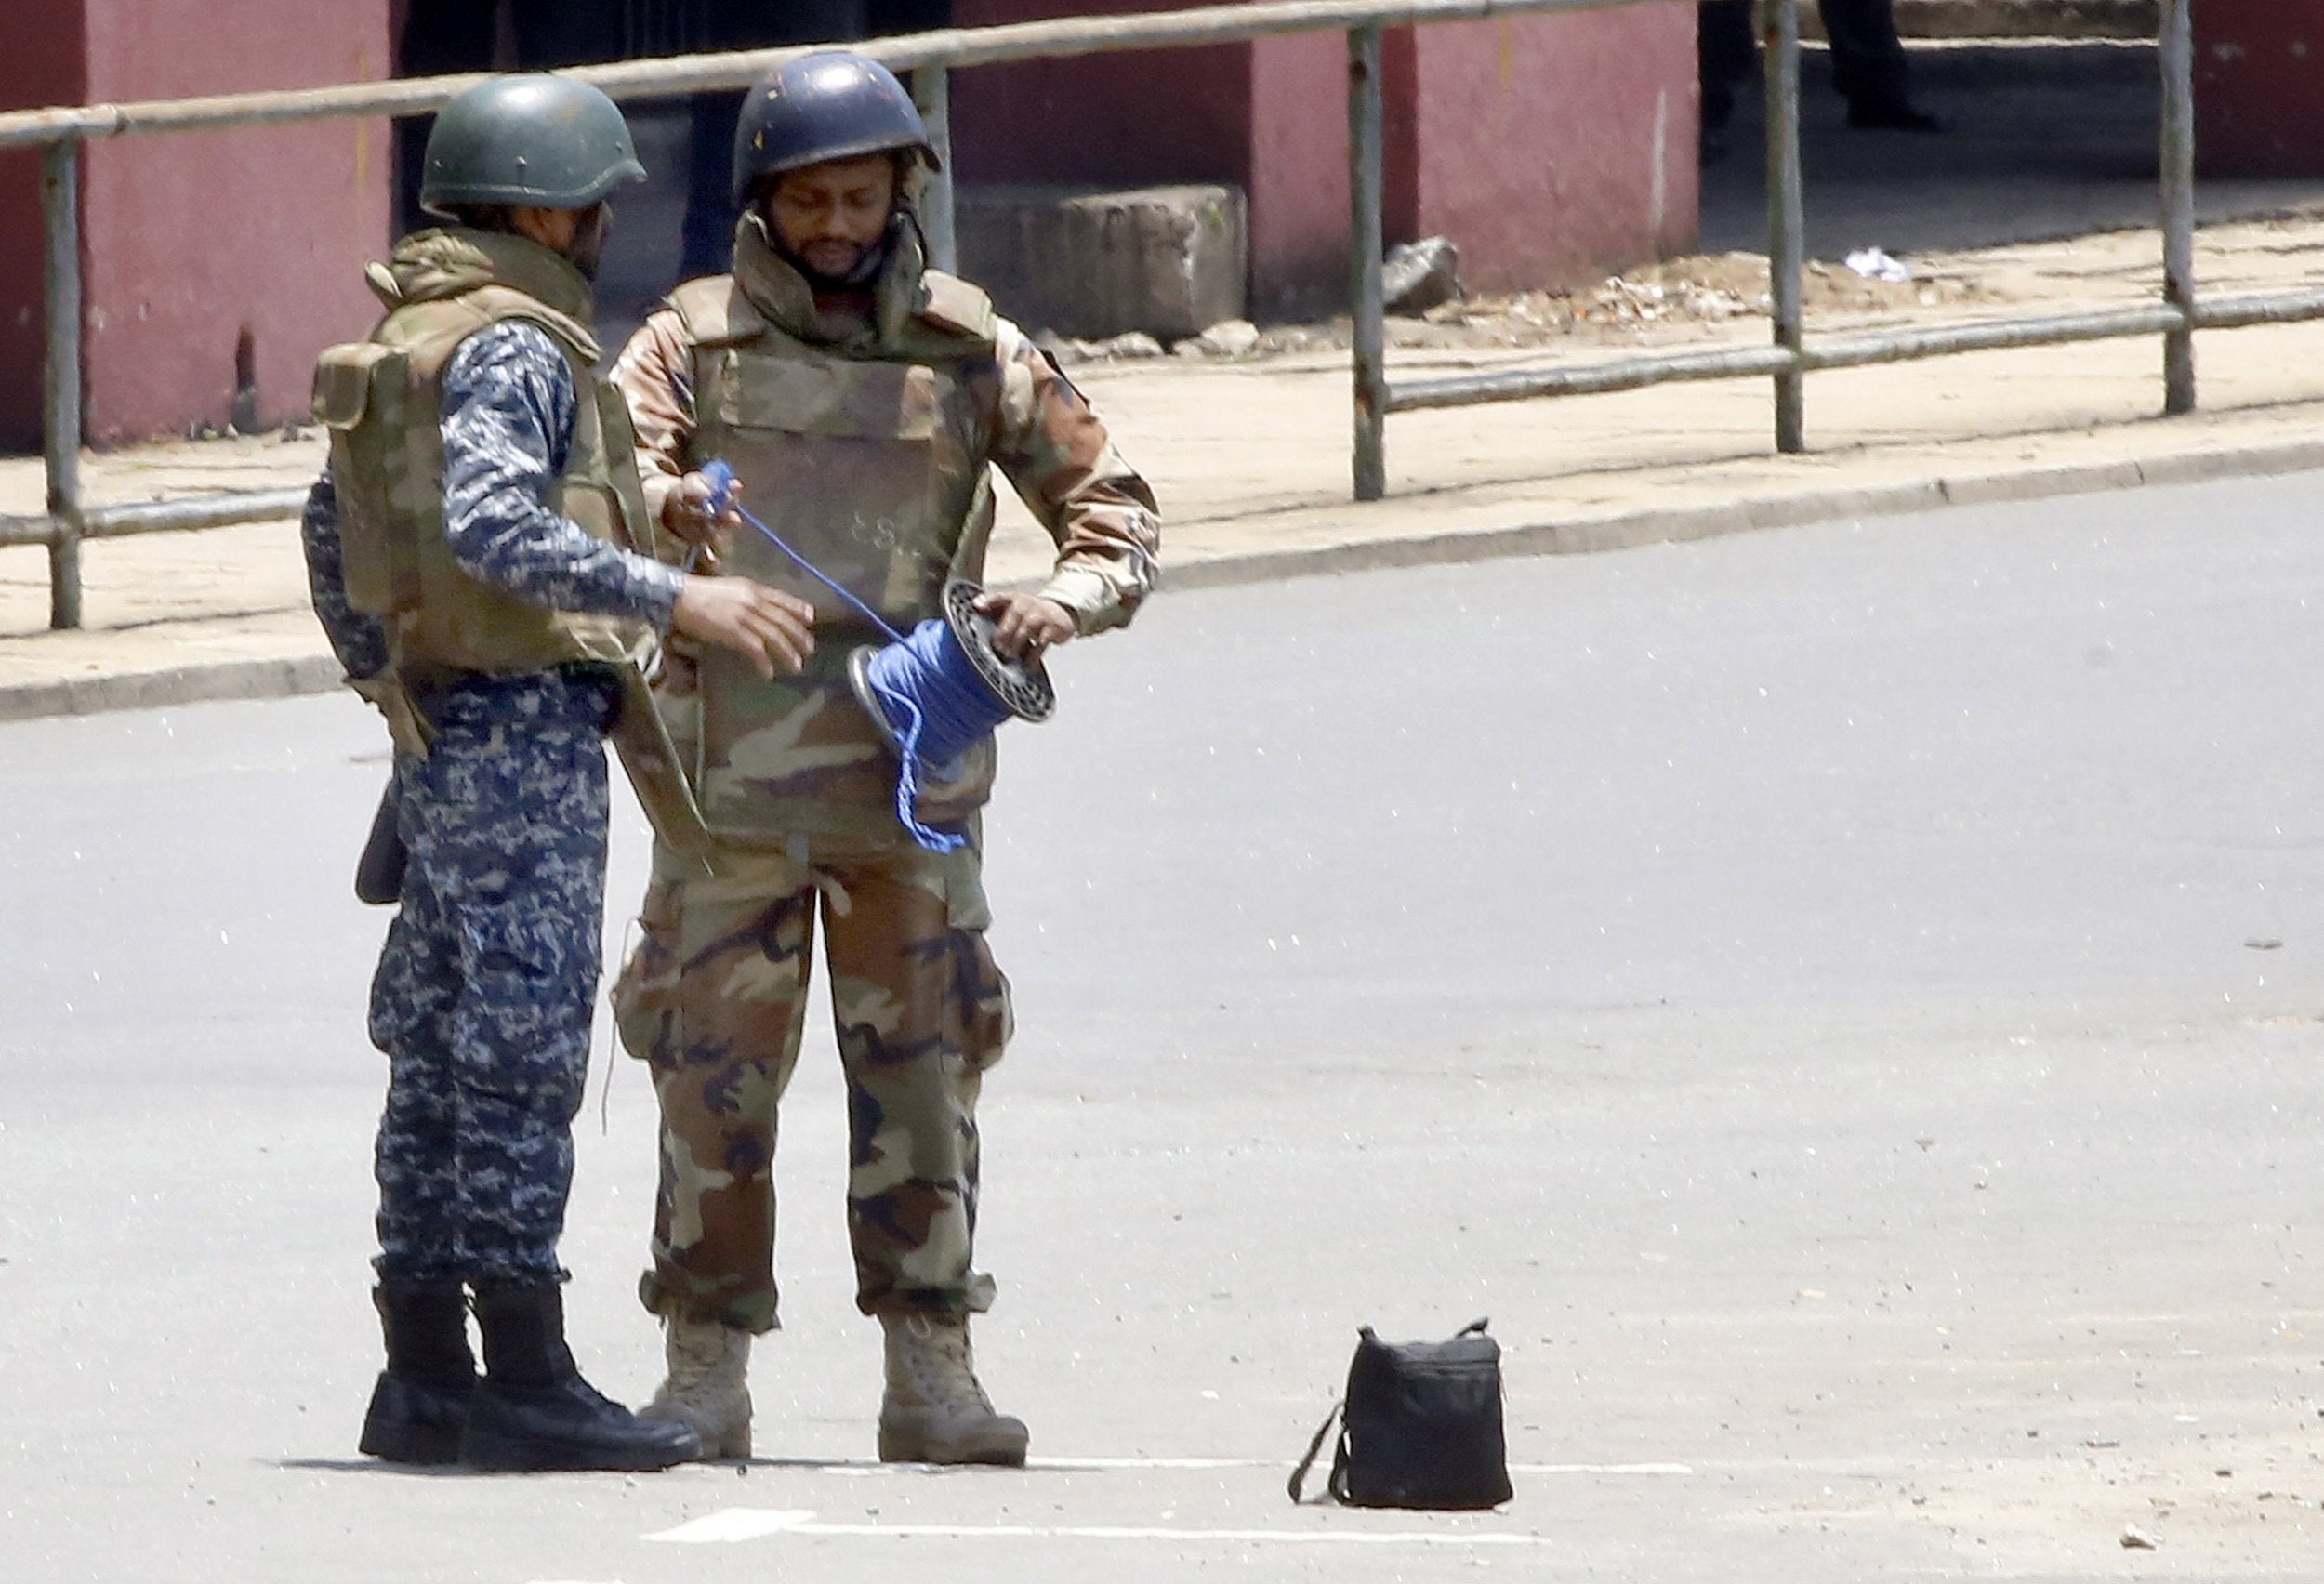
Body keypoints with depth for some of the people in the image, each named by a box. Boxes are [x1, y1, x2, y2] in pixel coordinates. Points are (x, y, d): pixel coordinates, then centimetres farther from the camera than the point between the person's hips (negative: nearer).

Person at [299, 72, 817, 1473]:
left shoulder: (412, 334, 16)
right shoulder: (513, 347, -14)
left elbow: (335, 528, 25)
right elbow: (490, 524, -29)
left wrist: (388, 683, 32)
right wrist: (679, 600, -30)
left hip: (440, 723, 10)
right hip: (525, 721, -10)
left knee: (442, 1059, 10)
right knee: (524, 1053, -9)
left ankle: (424, 1380, 12)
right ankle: (526, 1382, -11)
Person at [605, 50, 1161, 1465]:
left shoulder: (971, 353, 7)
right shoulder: (697, 339, 4)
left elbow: (1115, 507, 11)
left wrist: (1070, 599, -11)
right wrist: (660, 503, -33)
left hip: (909, 772, 1)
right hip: (734, 773, -1)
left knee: (921, 1069, 1)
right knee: (715, 1069, 0)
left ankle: (932, 1376, 6)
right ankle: (706, 1374, 7)